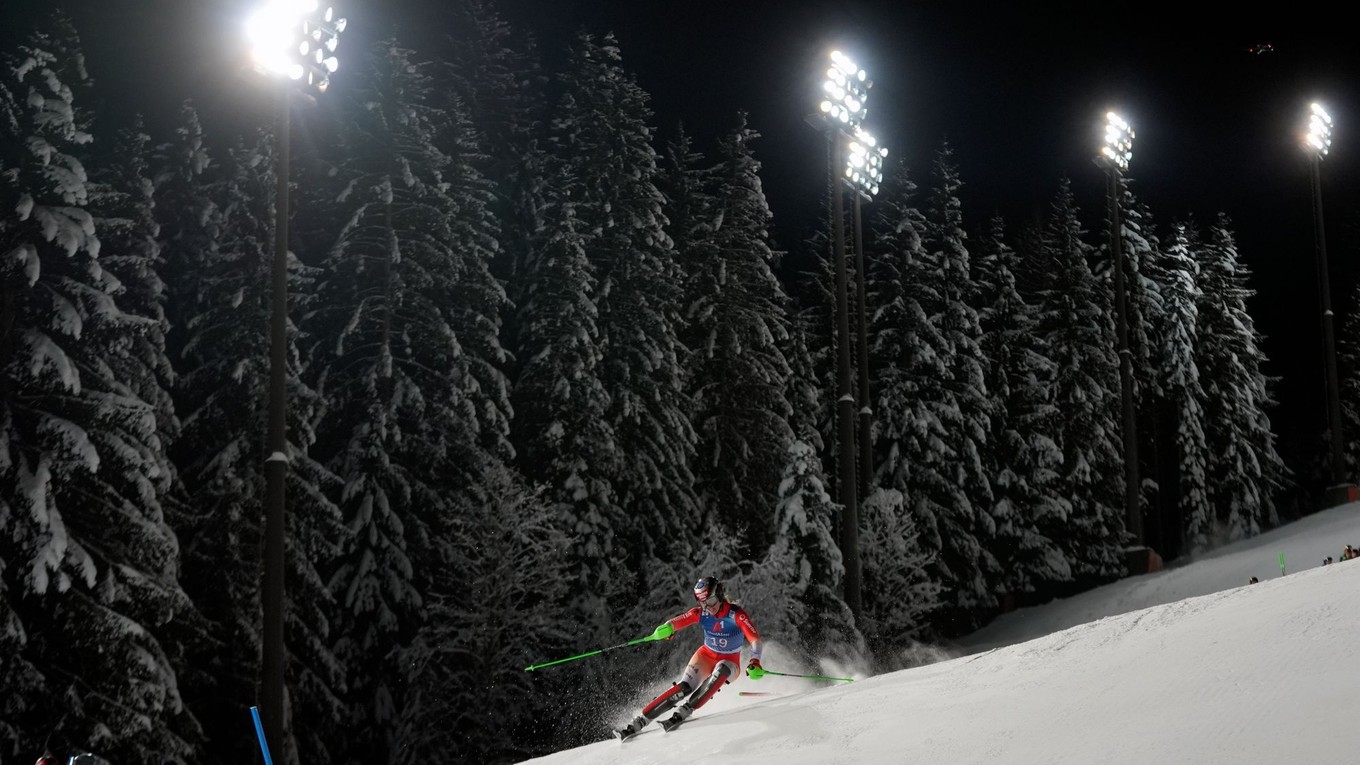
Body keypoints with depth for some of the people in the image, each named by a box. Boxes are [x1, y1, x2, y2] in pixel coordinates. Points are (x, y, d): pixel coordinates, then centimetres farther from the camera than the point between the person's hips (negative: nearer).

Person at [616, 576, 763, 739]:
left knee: (721, 671, -37)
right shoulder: (701, 613, -13)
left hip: (729, 661, -2)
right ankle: (640, 721, -22)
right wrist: (666, 628, -45)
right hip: (706, 655, 2)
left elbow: (755, 639, -30)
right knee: (685, 687, -23)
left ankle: (684, 711, -36)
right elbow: (676, 622, -21)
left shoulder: (736, 614, -23)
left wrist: (755, 661, -48)